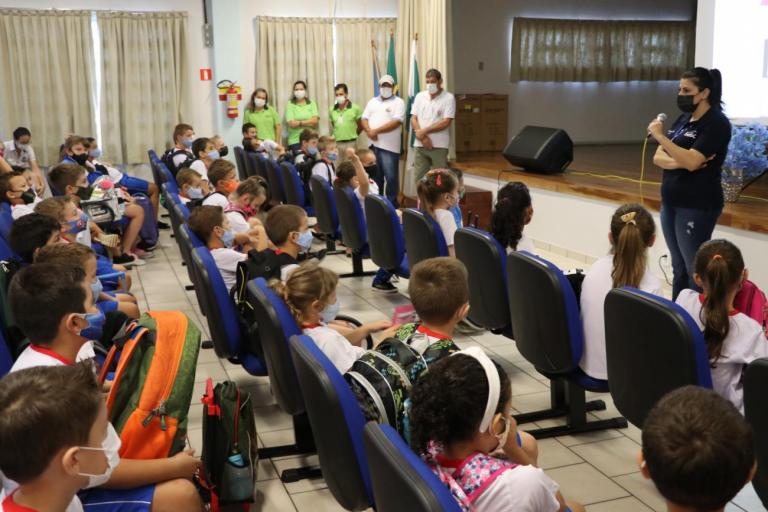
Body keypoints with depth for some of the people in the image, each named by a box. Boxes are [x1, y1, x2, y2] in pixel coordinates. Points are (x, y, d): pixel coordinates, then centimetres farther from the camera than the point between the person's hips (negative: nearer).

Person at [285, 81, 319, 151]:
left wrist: (299, 123, -9)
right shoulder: (290, 105, 3)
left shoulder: (311, 103, 11)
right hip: (295, 141, -2)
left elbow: (315, 120, -2)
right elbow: (291, 123, -8)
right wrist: (309, 123, -7)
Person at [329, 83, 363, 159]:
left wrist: (352, 135, 10)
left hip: (351, 143, -3)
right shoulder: (332, 110, 5)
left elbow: (361, 126, 3)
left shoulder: (355, 108, -4)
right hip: (336, 143, 3)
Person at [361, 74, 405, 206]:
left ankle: (391, 205, 6)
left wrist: (376, 131, -15)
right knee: (374, 177, 11)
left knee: (391, 177, -4)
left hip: (389, 146, -5)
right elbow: (364, 119, 10)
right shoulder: (372, 101, 16)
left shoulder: (398, 102, -1)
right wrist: (369, 131, -12)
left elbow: (396, 122, -14)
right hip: (373, 145, 5)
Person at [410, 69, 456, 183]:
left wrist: (424, 131, -11)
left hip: (439, 146, -4)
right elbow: (413, 119, 6)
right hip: (420, 145, 4)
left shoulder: (448, 98, -3)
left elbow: (446, 122, -11)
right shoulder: (419, 96, 10)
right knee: (418, 178, 5)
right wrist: (422, 137, -10)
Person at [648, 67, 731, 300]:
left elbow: (691, 162, -22)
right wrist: (680, 162, -13)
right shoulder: (683, 119, 12)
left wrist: (660, 136, -21)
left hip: (697, 208, -7)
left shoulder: (717, 123, -10)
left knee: (695, 270, -4)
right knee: (679, 268, 12)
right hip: (671, 203, 8)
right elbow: (658, 157, 7)